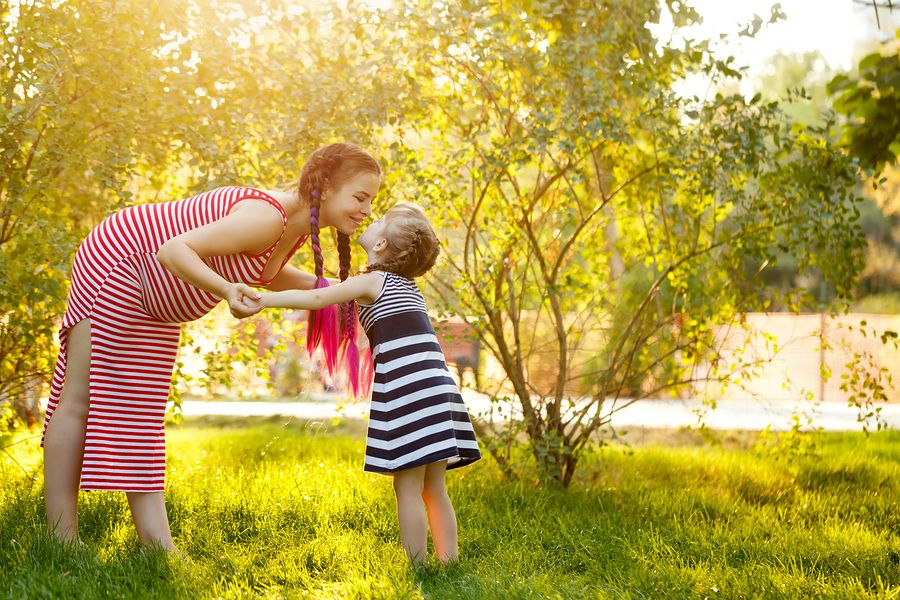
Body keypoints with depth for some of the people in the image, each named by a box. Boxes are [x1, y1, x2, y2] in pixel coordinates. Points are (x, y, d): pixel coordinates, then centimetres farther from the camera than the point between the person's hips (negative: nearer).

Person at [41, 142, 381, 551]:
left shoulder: (300, 228, -3)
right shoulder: (267, 217, -32)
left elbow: (268, 272, 18)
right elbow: (173, 250, -36)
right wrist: (227, 290, -52)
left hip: (152, 295, 10)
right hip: (116, 262, -10)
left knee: (142, 414, 8)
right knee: (78, 402, -5)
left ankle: (157, 545, 10)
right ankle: (62, 542, -2)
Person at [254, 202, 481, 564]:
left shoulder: (372, 281, -1)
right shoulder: (405, 284, 23)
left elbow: (316, 298, -12)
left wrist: (263, 299, -7)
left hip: (407, 389, -8)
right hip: (437, 386, 8)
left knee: (407, 487, -4)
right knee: (434, 489, 11)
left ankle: (417, 568, -3)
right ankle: (449, 563, 12)